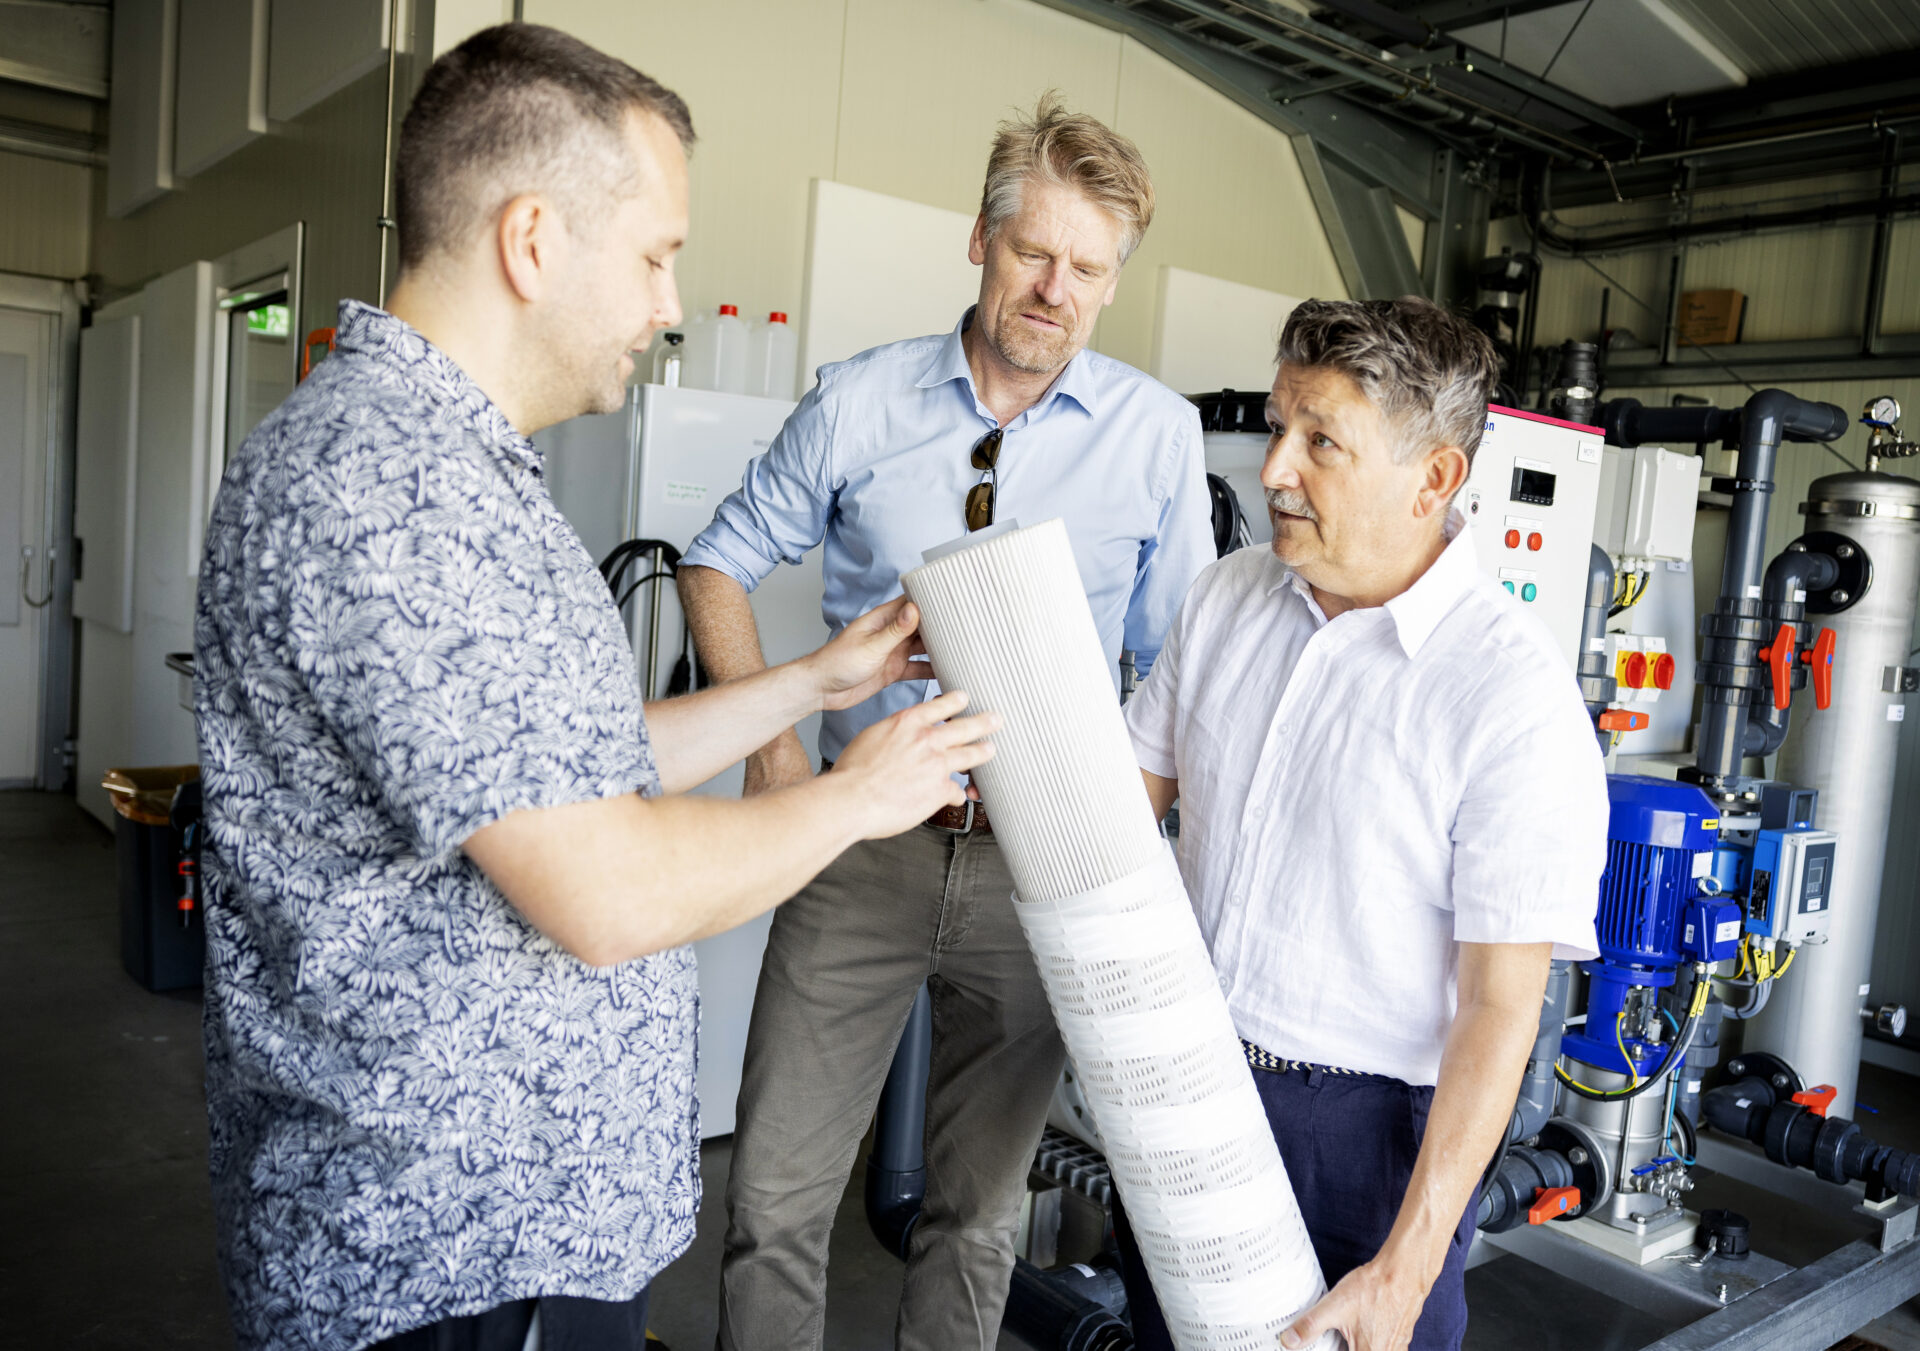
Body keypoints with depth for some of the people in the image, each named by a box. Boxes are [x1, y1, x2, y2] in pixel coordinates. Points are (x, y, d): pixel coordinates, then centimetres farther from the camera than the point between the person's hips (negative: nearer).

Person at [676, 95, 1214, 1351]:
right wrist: (769, 736, -4)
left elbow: (1180, 663, 6)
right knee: (776, 1197, 4)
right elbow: (723, 560, 9)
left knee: (981, 1206, 16)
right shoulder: (861, 400, 0)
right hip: (866, 840, 0)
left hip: (1041, 859, 0)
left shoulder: (1159, 432, -1)